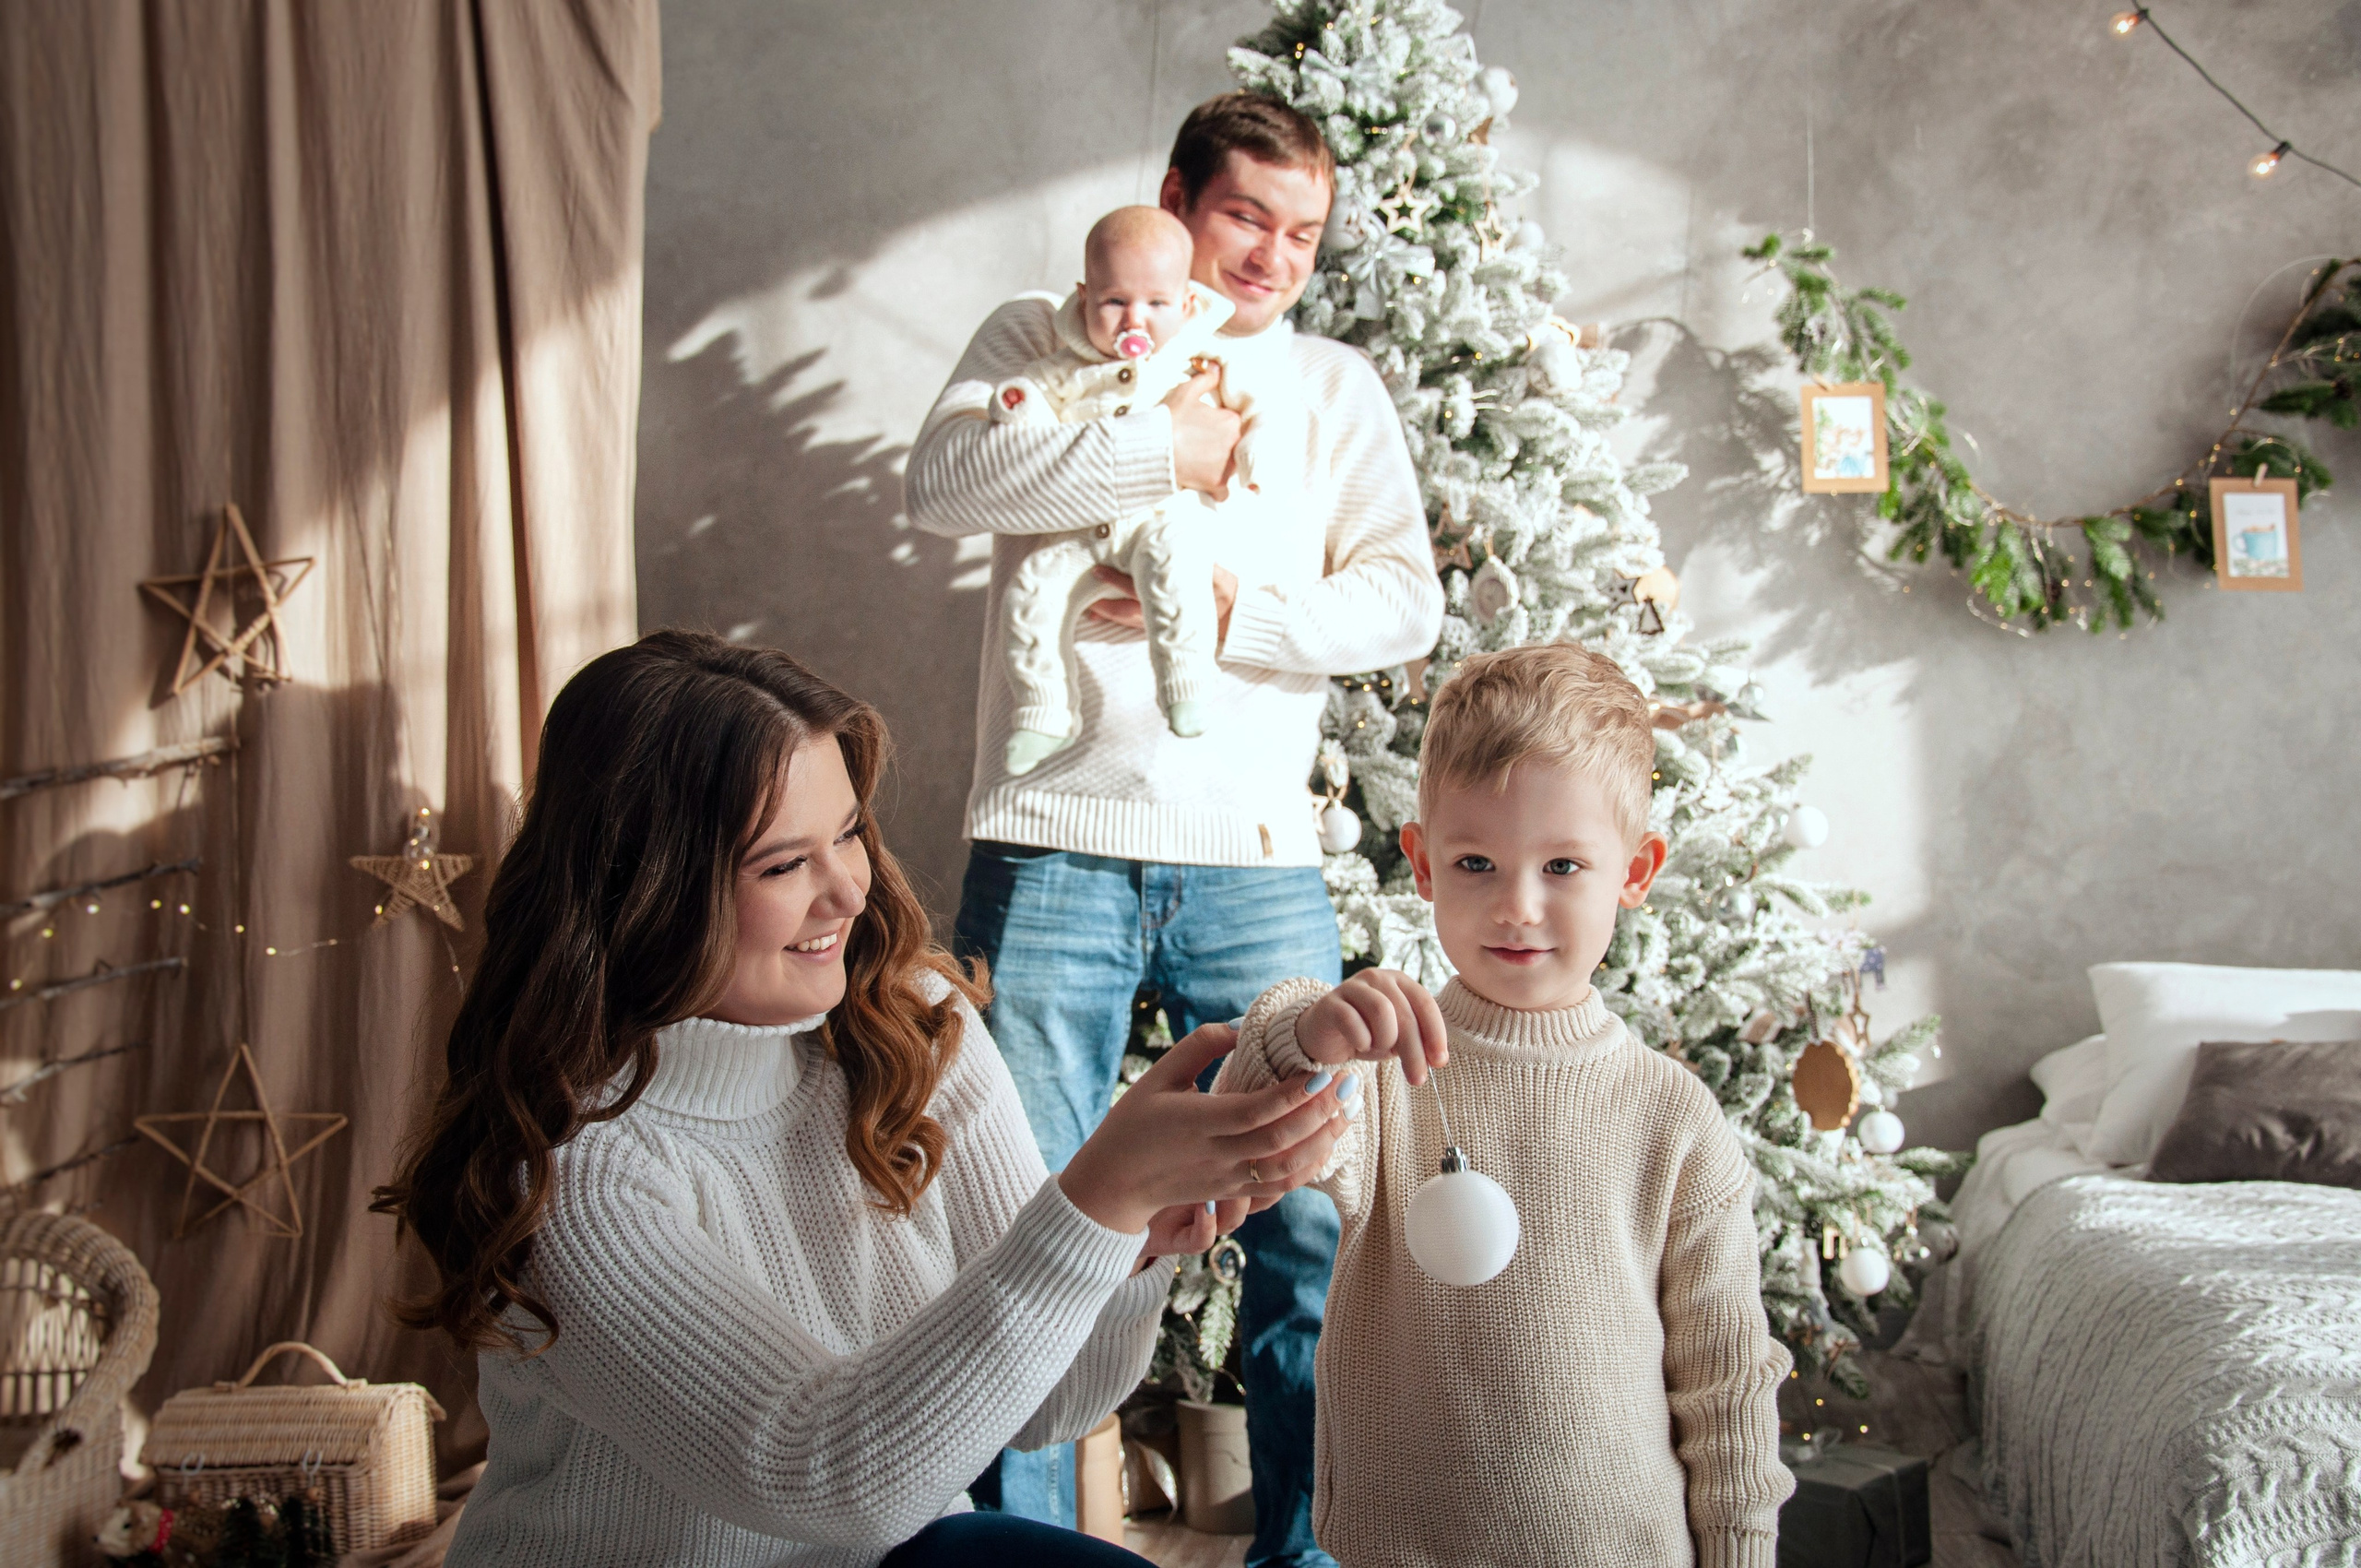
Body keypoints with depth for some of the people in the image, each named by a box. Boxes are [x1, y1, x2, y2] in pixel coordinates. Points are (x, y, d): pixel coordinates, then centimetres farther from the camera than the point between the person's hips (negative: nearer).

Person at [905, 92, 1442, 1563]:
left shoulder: (1336, 387, 17)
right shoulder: (1042, 338, 12)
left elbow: (1407, 601, 5)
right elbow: (945, 476, -9)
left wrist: (1234, 613, -10)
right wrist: (1167, 450, -10)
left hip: (1258, 863, 2)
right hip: (1054, 849, -1)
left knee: (1316, 1234, 3)